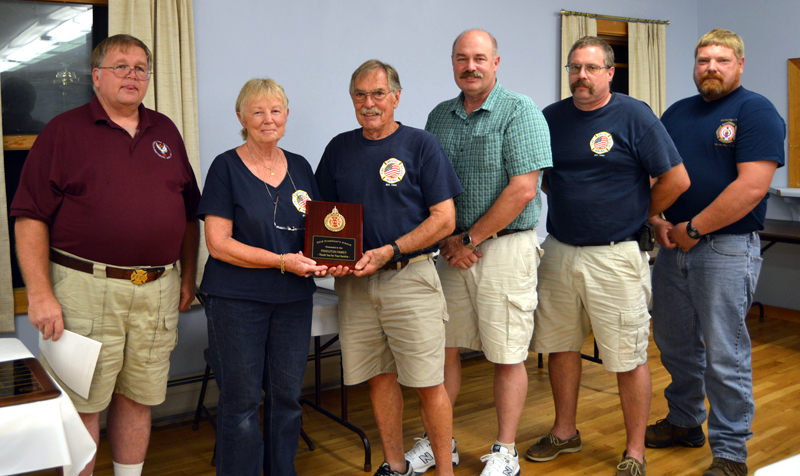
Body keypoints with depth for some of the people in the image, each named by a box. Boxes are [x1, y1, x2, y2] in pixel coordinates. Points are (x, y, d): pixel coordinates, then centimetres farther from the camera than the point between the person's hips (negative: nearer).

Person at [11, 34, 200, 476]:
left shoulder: (166, 132, 14)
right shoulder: (64, 131, 1)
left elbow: (189, 211, 17)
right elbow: (30, 218, -5)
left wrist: (188, 276, 12)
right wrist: (40, 294, -12)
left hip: (157, 290, 4)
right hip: (86, 288, -4)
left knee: (139, 397, 13)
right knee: (82, 405, 4)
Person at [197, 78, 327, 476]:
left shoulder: (300, 167, 10)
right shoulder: (226, 167, -5)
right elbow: (218, 243, -11)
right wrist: (282, 261, -18)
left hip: (294, 298, 5)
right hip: (237, 300, -4)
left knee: (287, 396, 13)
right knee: (241, 401, 3)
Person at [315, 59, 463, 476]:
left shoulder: (421, 145, -1)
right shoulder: (339, 148, 12)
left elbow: (444, 220, -5)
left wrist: (389, 251, -15)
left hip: (410, 278, -4)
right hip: (353, 282, 4)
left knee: (427, 382, -2)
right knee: (378, 377, 11)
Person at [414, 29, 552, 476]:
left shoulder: (520, 111, -6)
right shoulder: (439, 116, 11)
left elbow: (522, 190, -14)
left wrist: (470, 239, -11)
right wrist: (447, 240, -3)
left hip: (505, 247, -5)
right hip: (453, 249, 5)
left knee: (508, 355, 3)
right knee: (444, 347, 10)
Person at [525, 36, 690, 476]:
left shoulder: (634, 116, -6)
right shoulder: (551, 118, 7)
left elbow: (676, 179, -7)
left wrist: (636, 217, 2)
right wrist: (570, 204, 10)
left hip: (616, 255, -5)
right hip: (559, 251, 5)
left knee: (629, 357, 2)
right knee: (560, 346, 14)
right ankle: (565, 432, 32)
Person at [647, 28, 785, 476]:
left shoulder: (756, 111, -6)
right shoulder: (677, 113, 14)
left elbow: (751, 187, -17)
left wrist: (693, 229, -14)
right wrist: (658, 221, -1)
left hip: (726, 249, -7)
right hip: (673, 246, 7)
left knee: (725, 355, -1)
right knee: (675, 344, 16)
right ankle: (685, 422, 34)